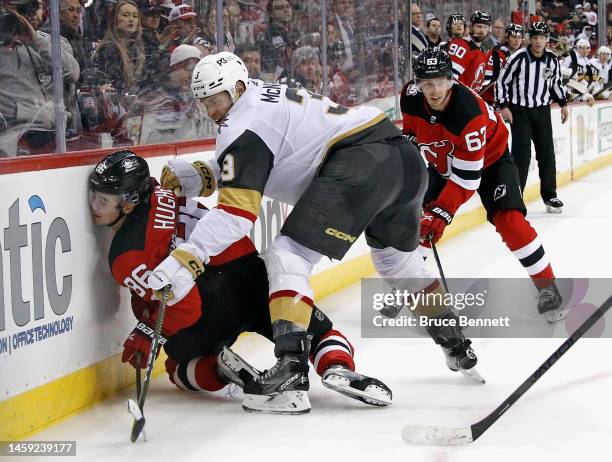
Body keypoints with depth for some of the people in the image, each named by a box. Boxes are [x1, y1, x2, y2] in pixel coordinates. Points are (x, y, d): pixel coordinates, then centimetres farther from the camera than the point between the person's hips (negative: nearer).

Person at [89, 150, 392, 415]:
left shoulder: (126, 256, -13)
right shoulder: (153, 192, 9)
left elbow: (184, 308, -17)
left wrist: (148, 335, -2)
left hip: (220, 301, -6)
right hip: (254, 269, 6)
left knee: (180, 366, 25)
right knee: (320, 332, 24)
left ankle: (222, 367, -6)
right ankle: (338, 367, -8)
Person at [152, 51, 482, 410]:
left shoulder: (244, 125, -3)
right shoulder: (270, 95, 24)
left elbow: (237, 210, -12)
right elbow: (249, 175, 32)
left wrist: (184, 260, -17)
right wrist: (195, 178, 19)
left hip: (360, 161, -10)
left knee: (289, 256, -9)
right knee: (399, 257, 31)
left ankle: (292, 361, -22)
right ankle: (456, 344, 43)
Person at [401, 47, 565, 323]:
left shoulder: (469, 112, -39)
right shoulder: (411, 97, -23)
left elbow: (467, 176, -36)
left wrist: (442, 212, -38)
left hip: (489, 158, -5)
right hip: (443, 163, 6)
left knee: (508, 219, -20)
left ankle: (547, 287, -8)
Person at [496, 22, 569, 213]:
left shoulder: (553, 60, 1)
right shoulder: (518, 58, -14)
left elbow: (557, 82, 17)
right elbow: (502, 81, -8)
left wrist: (563, 104, 13)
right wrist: (504, 106, -12)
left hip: (542, 110, 5)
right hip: (520, 111, -4)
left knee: (547, 153, 5)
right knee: (521, 153, -11)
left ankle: (550, 196, 15)